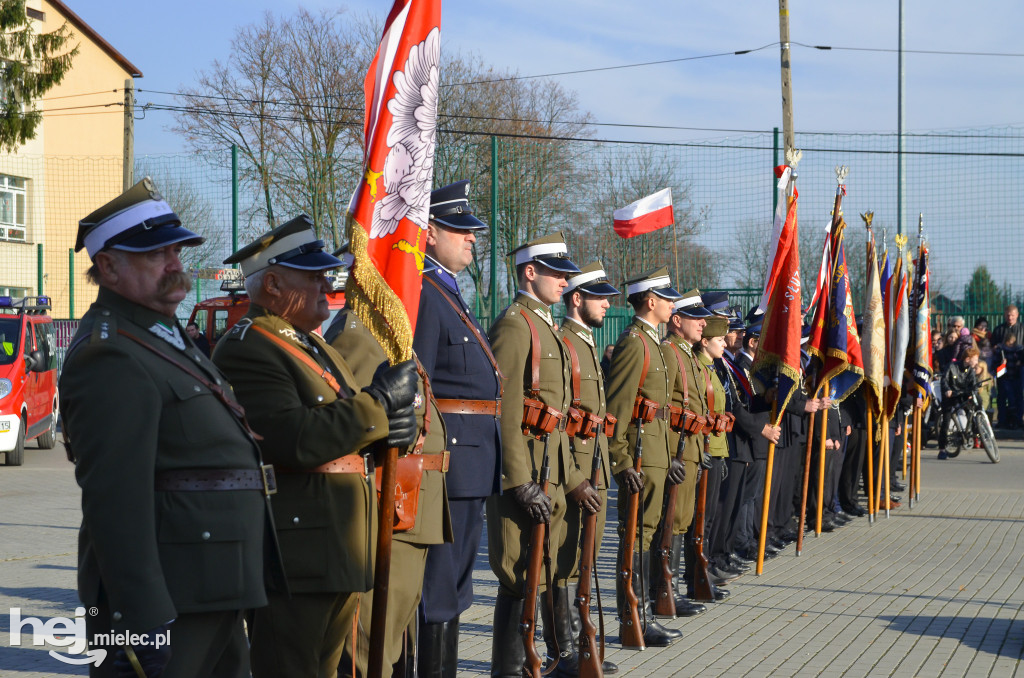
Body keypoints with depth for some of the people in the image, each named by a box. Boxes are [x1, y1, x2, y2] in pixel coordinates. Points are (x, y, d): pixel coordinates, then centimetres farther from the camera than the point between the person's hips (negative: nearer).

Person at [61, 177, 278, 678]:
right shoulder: (111, 359, -16)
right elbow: (115, 500, -24)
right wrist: (142, 619, -28)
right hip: (168, 598, -10)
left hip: (214, 596, 10)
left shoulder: (164, 337, 18)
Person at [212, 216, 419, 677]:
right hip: (295, 558, -10)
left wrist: (398, 426, -3)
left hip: (343, 553, 10)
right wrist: (379, 402, -16)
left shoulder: (316, 347, 20)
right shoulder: (245, 350, -13)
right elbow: (298, 440, -25)